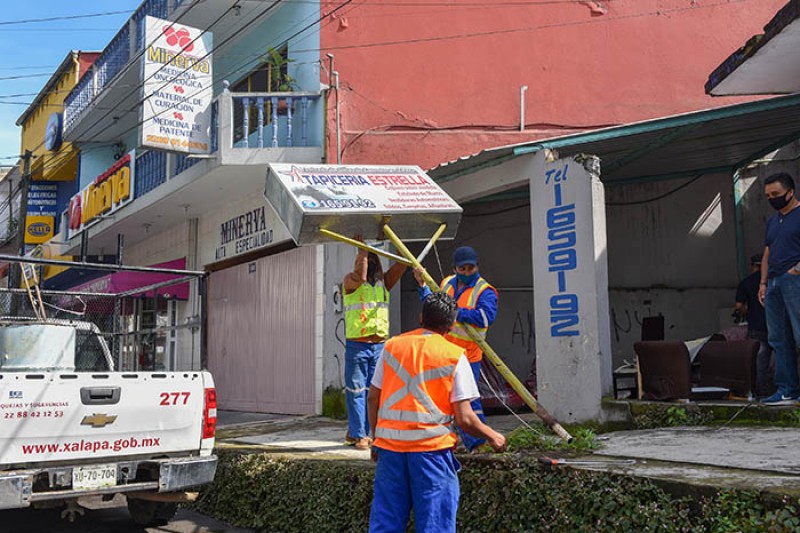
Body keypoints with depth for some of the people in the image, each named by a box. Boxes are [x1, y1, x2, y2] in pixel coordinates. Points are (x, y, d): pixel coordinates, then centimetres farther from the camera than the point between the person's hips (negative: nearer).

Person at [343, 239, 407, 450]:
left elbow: (402, 262, 1)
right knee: (356, 389, -1)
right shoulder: (350, 281, -1)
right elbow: (360, 277, -25)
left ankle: (354, 432, 18)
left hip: (380, 344, 5)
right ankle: (359, 435, 6)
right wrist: (362, 249, -16)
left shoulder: (384, 281, 12)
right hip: (356, 344, -5)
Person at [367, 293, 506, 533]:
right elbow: (464, 418, -7)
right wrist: (492, 437, 10)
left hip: (389, 445, 4)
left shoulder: (392, 346, 7)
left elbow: (373, 399, 9)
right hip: (431, 448, -3)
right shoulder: (454, 356, -4)